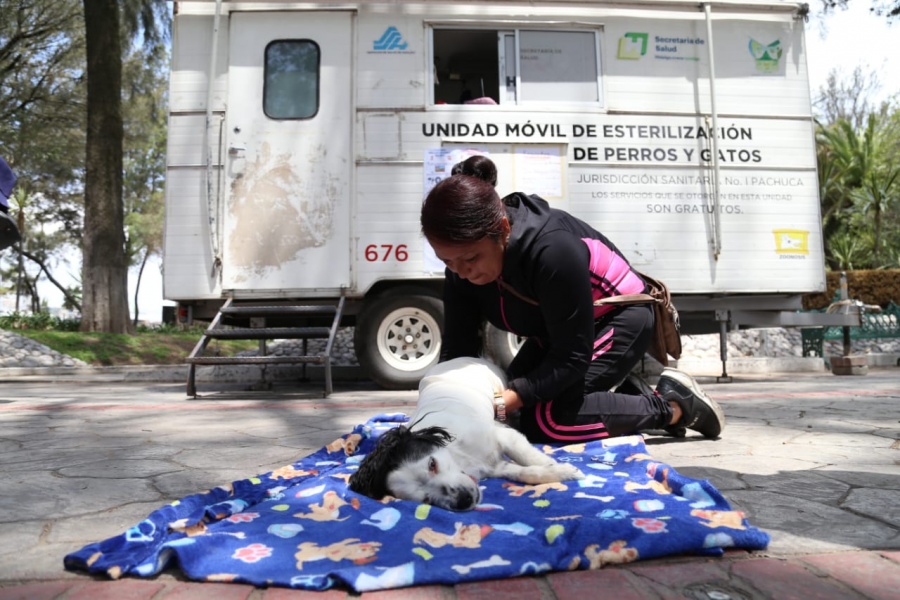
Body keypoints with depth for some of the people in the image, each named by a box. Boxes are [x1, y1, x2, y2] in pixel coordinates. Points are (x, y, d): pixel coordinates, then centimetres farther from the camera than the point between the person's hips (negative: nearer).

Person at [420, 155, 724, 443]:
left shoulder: (553, 250, -38)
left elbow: (573, 357, -31)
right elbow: (457, 346, -13)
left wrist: (502, 404, -38)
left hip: (620, 317, -8)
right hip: (558, 329, 8)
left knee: (543, 420, -22)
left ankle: (672, 404, -7)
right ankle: (622, 393, 13)